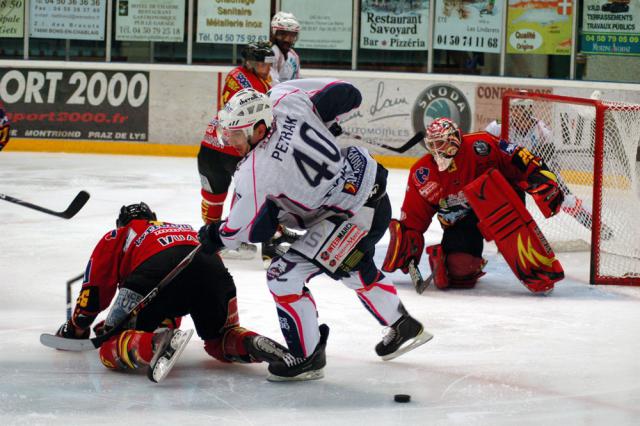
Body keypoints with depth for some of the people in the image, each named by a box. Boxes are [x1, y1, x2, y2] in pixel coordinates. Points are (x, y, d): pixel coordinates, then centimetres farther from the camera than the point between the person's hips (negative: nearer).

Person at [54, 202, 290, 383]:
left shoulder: (116, 237, 34)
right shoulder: (185, 229, 46)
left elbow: (95, 288, 27)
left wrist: (76, 329, 40)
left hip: (156, 271, -4)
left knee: (112, 347, 1)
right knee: (220, 339, 28)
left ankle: (154, 346, -32)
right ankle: (252, 344, -6)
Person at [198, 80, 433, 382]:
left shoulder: (255, 174, -25)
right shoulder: (287, 99, -10)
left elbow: (253, 229, -12)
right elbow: (347, 94, 1)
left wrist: (215, 236, 7)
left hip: (352, 218, -9)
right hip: (371, 186, 9)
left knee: (284, 275, -6)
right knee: (355, 268, 34)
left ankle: (308, 357, 7)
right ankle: (404, 327, 52)